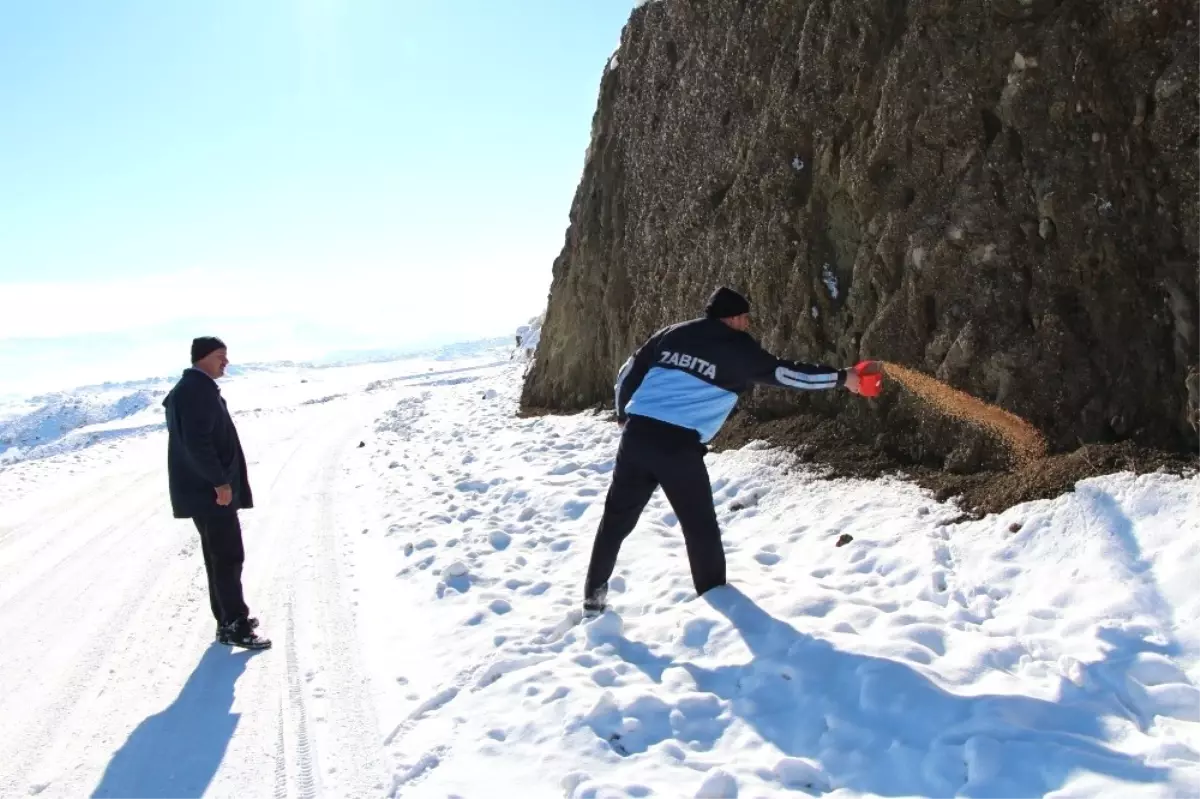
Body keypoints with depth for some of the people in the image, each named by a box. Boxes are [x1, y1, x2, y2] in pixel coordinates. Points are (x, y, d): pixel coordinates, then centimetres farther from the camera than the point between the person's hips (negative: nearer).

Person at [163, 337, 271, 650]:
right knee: (229, 557, -6)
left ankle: (228, 620, 24)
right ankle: (235, 626, 0)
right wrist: (220, 482, -22)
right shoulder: (198, 389, -16)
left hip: (205, 489, 11)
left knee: (219, 556, 15)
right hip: (209, 491, -11)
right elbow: (197, 442, -25)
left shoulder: (194, 388, 18)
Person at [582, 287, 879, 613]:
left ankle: (594, 594, 22)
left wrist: (624, 416, 32)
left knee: (617, 516, 15)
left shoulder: (671, 333, 16)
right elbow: (785, 373, 4)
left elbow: (628, 373, 18)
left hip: (636, 434, 5)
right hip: (678, 445, -5)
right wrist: (842, 377, 12)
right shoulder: (737, 347, 3)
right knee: (701, 527, 11)